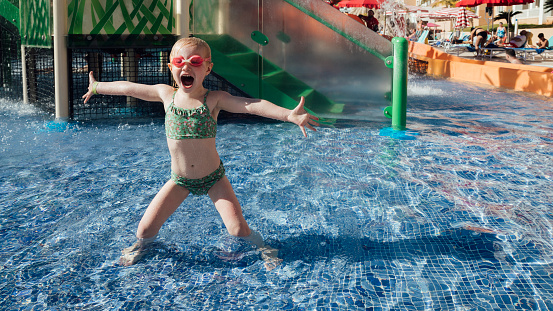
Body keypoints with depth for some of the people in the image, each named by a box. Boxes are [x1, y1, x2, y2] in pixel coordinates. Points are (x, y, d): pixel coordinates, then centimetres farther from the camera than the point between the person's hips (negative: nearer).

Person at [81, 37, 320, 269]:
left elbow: (251, 105, -30)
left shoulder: (214, 99, -15)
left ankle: (262, 246, 21)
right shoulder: (166, 94, -6)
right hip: (179, 180, 3)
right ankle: (141, 243, 38)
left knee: (237, 228, -12)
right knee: (145, 229, 0)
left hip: (213, 178, -2)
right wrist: (97, 87, 22)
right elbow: (129, 88, 8)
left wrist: (289, 115, -43)